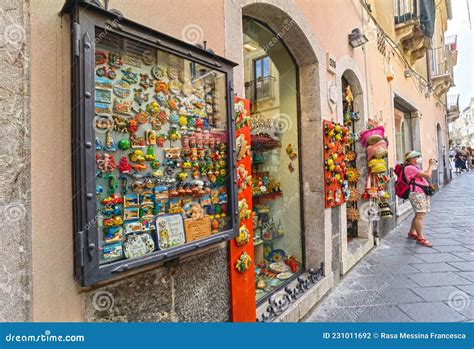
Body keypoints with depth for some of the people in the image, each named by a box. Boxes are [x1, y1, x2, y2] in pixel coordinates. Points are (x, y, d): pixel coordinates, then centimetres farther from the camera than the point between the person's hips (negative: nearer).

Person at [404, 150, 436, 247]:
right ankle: (420, 238, -8)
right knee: (420, 215, -12)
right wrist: (431, 165, -4)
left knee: (419, 215, 14)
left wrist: (431, 165, 19)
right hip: (416, 193, -11)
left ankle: (412, 233, 24)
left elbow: (425, 175, 25)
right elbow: (427, 175, -17)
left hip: (421, 193, 11)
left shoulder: (414, 168, 19)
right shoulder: (410, 168, -16)